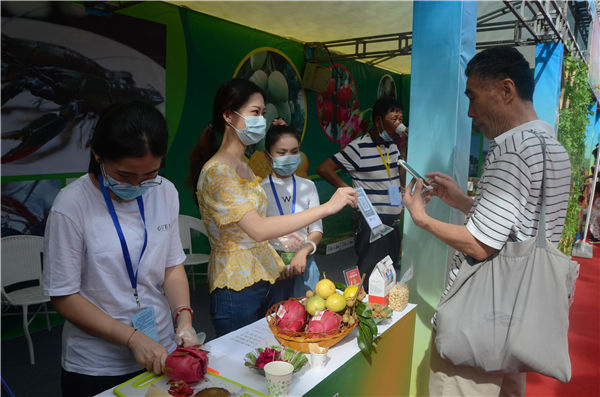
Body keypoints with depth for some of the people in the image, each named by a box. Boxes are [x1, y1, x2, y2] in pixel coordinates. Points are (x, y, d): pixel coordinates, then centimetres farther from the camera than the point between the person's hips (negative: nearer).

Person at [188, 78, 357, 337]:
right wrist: (327, 207, -30)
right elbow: (258, 229, -29)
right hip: (236, 290, -8)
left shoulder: (244, 166, 10)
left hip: (262, 281, 8)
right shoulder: (216, 171, -19)